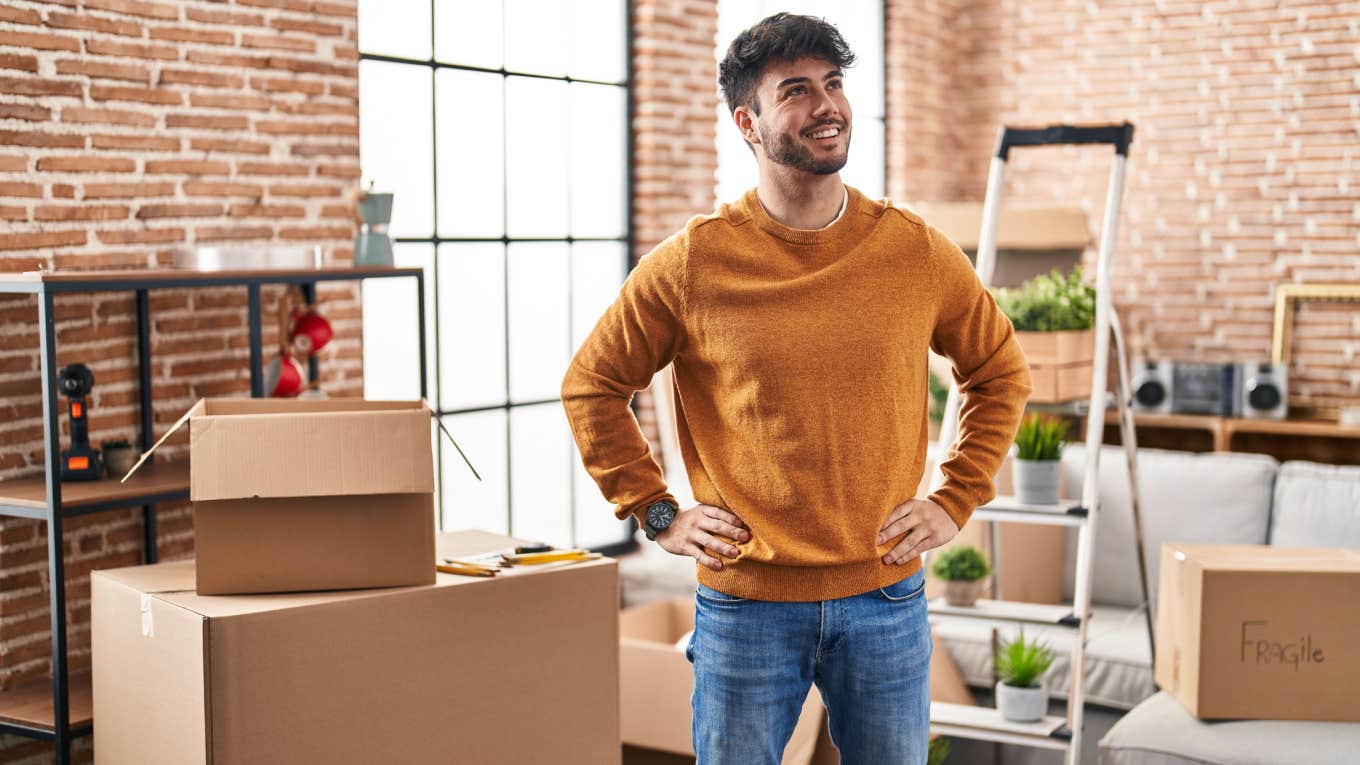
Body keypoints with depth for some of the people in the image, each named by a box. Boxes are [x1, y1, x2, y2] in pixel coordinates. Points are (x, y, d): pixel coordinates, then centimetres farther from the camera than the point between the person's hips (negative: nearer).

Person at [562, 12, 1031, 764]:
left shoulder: (916, 252, -1)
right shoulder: (691, 263, -6)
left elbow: (1001, 373, 13)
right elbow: (591, 384, 5)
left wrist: (955, 502, 4)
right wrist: (655, 513, 0)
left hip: (885, 599, 2)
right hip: (745, 604, -1)